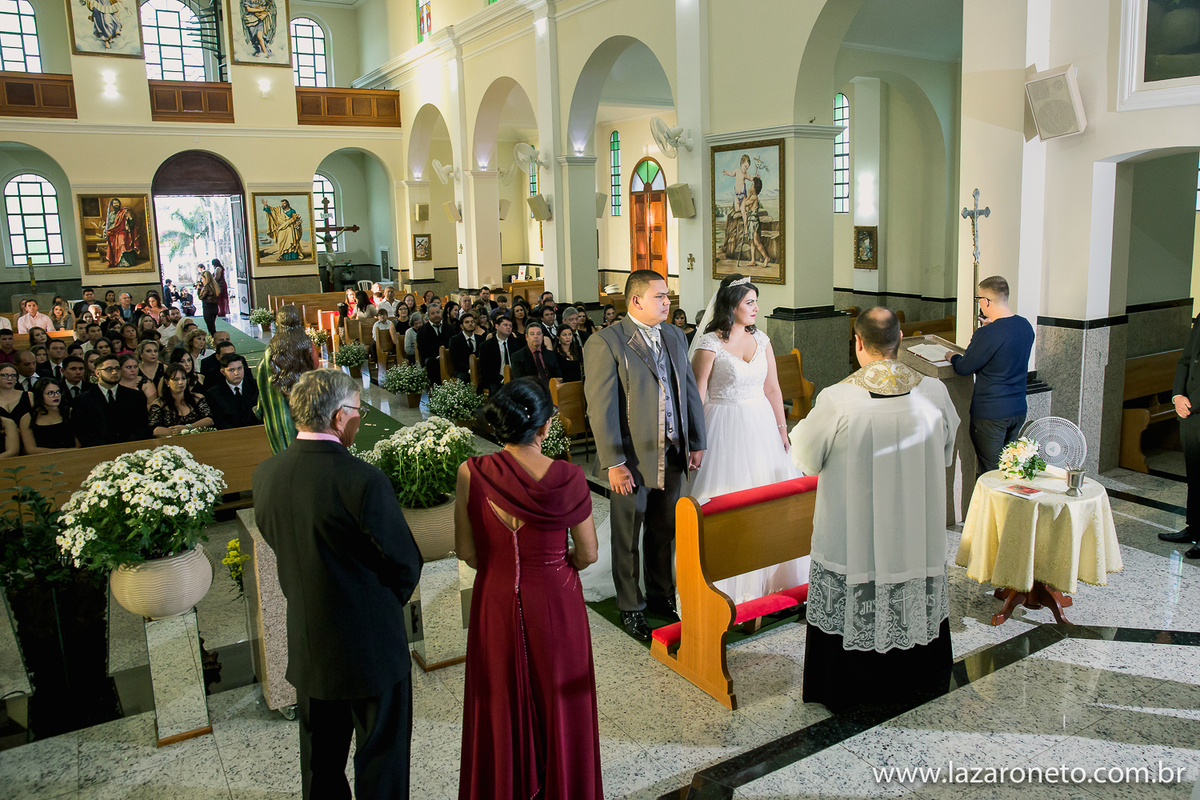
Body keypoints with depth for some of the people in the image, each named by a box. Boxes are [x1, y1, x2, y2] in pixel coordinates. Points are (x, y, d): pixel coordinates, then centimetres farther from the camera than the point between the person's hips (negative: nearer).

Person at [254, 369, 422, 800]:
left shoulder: (265, 473, -7)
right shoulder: (364, 480, -27)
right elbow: (405, 563, -17)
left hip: (306, 643, 6)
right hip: (369, 645, -6)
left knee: (320, 758, 25)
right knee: (381, 757, 14)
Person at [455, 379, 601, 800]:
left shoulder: (472, 474, -15)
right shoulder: (568, 478, -17)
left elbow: (467, 551, -6)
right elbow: (587, 555, -8)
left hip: (496, 602, 1)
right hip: (555, 603, -1)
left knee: (501, 703, 20)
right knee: (558, 700, 19)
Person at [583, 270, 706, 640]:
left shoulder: (675, 336, 9)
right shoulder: (605, 343, -12)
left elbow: (690, 391, 13)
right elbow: (601, 408, -15)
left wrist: (696, 442, 8)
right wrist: (614, 463, -17)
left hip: (672, 455, 6)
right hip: (632, 459, -5)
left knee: (665, 531, 18)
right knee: (628, 537, 10)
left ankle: (662, 596, 37)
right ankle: (631, 607, 27)